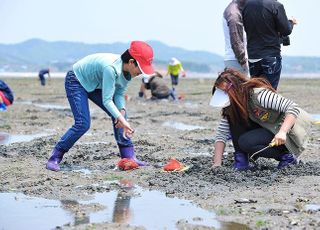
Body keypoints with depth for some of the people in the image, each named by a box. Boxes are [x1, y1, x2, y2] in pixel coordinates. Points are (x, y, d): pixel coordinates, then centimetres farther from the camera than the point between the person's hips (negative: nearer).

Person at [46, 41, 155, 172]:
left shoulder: (127, 69, -14)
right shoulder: (111, 67, -39)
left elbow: (119, 93, -7)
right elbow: (107, 100, -36)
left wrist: (122, 110, -25)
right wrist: (122, 120, -41)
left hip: (95, 84, 8)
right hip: (76, 81, -8)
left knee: (119, 114, -3)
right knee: (83, 124, -20)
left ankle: (128, 156, 2)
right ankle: (55, 157, -7)